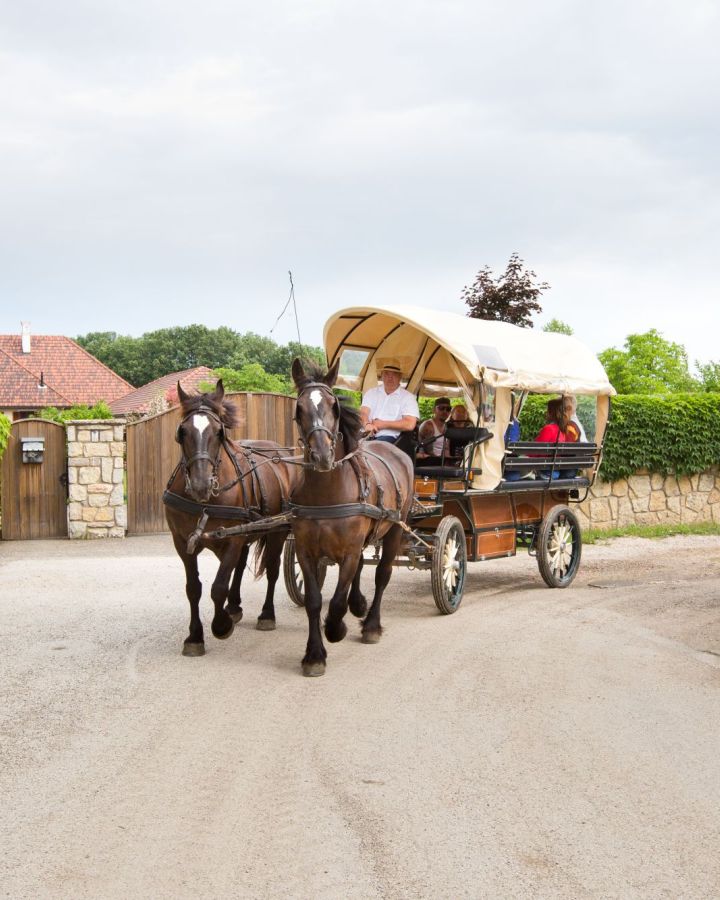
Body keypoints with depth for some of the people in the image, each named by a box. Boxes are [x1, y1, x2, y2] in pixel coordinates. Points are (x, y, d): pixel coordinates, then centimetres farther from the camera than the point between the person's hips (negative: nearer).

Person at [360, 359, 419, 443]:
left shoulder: (408, 397, 5)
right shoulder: (371, 393, 18)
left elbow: (410, 424, -7)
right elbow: (364, 413, 3)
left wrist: (382, 424, -7)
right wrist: (367, 425, -22)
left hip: (389, 437, -4)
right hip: (367, 435, 4)